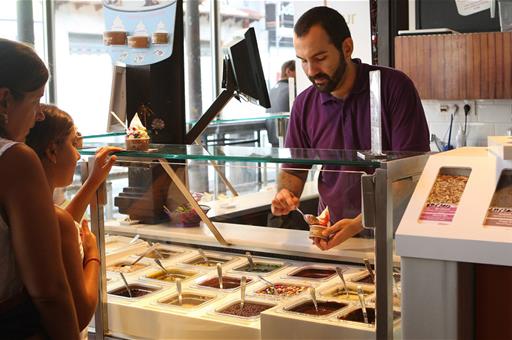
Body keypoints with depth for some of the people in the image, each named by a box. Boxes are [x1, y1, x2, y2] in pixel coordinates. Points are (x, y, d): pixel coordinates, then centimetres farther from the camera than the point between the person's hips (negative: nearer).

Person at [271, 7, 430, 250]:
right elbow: (293, 169, 16)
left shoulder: (394, 87, -9)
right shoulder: (304, 105, 3)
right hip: (331, 233, 3)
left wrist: (360, 224, -22)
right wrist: (286, 194, -7)